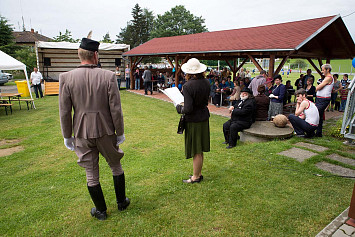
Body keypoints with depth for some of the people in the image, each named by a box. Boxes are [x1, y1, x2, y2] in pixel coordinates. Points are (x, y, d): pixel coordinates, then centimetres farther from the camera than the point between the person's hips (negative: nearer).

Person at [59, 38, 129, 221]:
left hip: (82, 133, 1)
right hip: (105, 131, -1)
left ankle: (100, 211, 31)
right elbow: (116, 109, -10)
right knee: (116, 167, 20)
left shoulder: (66, 78, -7)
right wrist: (120, 132, 1)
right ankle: (121, 202, 36)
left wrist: (67, 136, 7)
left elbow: (64, 112, -5)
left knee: (91, 174, 14)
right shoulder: (108, 76, -11)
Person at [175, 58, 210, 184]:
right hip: (204, 117, 7)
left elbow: (188, 109, -25)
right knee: (200, 150, 20)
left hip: (193, 120, -7)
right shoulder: (206, 83, 0)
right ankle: (199, 173, 35)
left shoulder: (188, 86, -22)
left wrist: (179, 108, -4)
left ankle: (196, 177, 22)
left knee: (196, 151, 6)